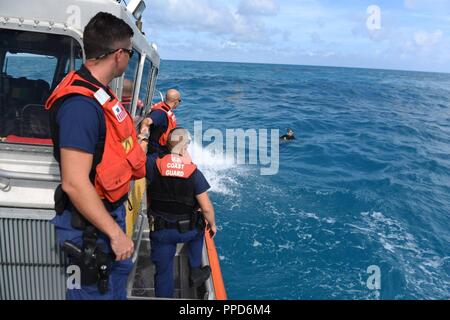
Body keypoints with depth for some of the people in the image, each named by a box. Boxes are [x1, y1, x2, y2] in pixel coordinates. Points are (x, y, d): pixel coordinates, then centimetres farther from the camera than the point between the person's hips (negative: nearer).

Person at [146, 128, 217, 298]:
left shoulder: (153, 163, -16)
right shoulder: (195, 173, -15)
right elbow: (206, 208, -13)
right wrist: (212, 225, 5)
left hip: (160, 231, 0)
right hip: (187, 231, 0)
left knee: (163, 272, 16)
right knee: (198, 229, 35)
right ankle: (195, 272, 35)